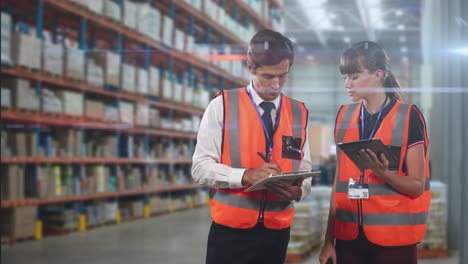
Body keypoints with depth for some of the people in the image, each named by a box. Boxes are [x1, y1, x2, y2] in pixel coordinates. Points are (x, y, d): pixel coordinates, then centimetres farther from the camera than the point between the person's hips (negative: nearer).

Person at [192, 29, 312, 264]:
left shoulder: (299, 113, 7)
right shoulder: (222, 106, -4)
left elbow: (305, 171, 8)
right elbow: (201, 168, -9)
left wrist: (298, 190, -14)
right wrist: (246, 175, -23)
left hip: (277, 233, 3)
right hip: (230, 231, -3)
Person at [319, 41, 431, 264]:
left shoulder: (408, 117, -6)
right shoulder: (344, 116, 7)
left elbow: (417, 186, -6)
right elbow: (339, 180, 8)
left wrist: (383, 173, -24)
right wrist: (329, 240, 5)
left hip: (393, 238, -4)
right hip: (349, 236, 4)